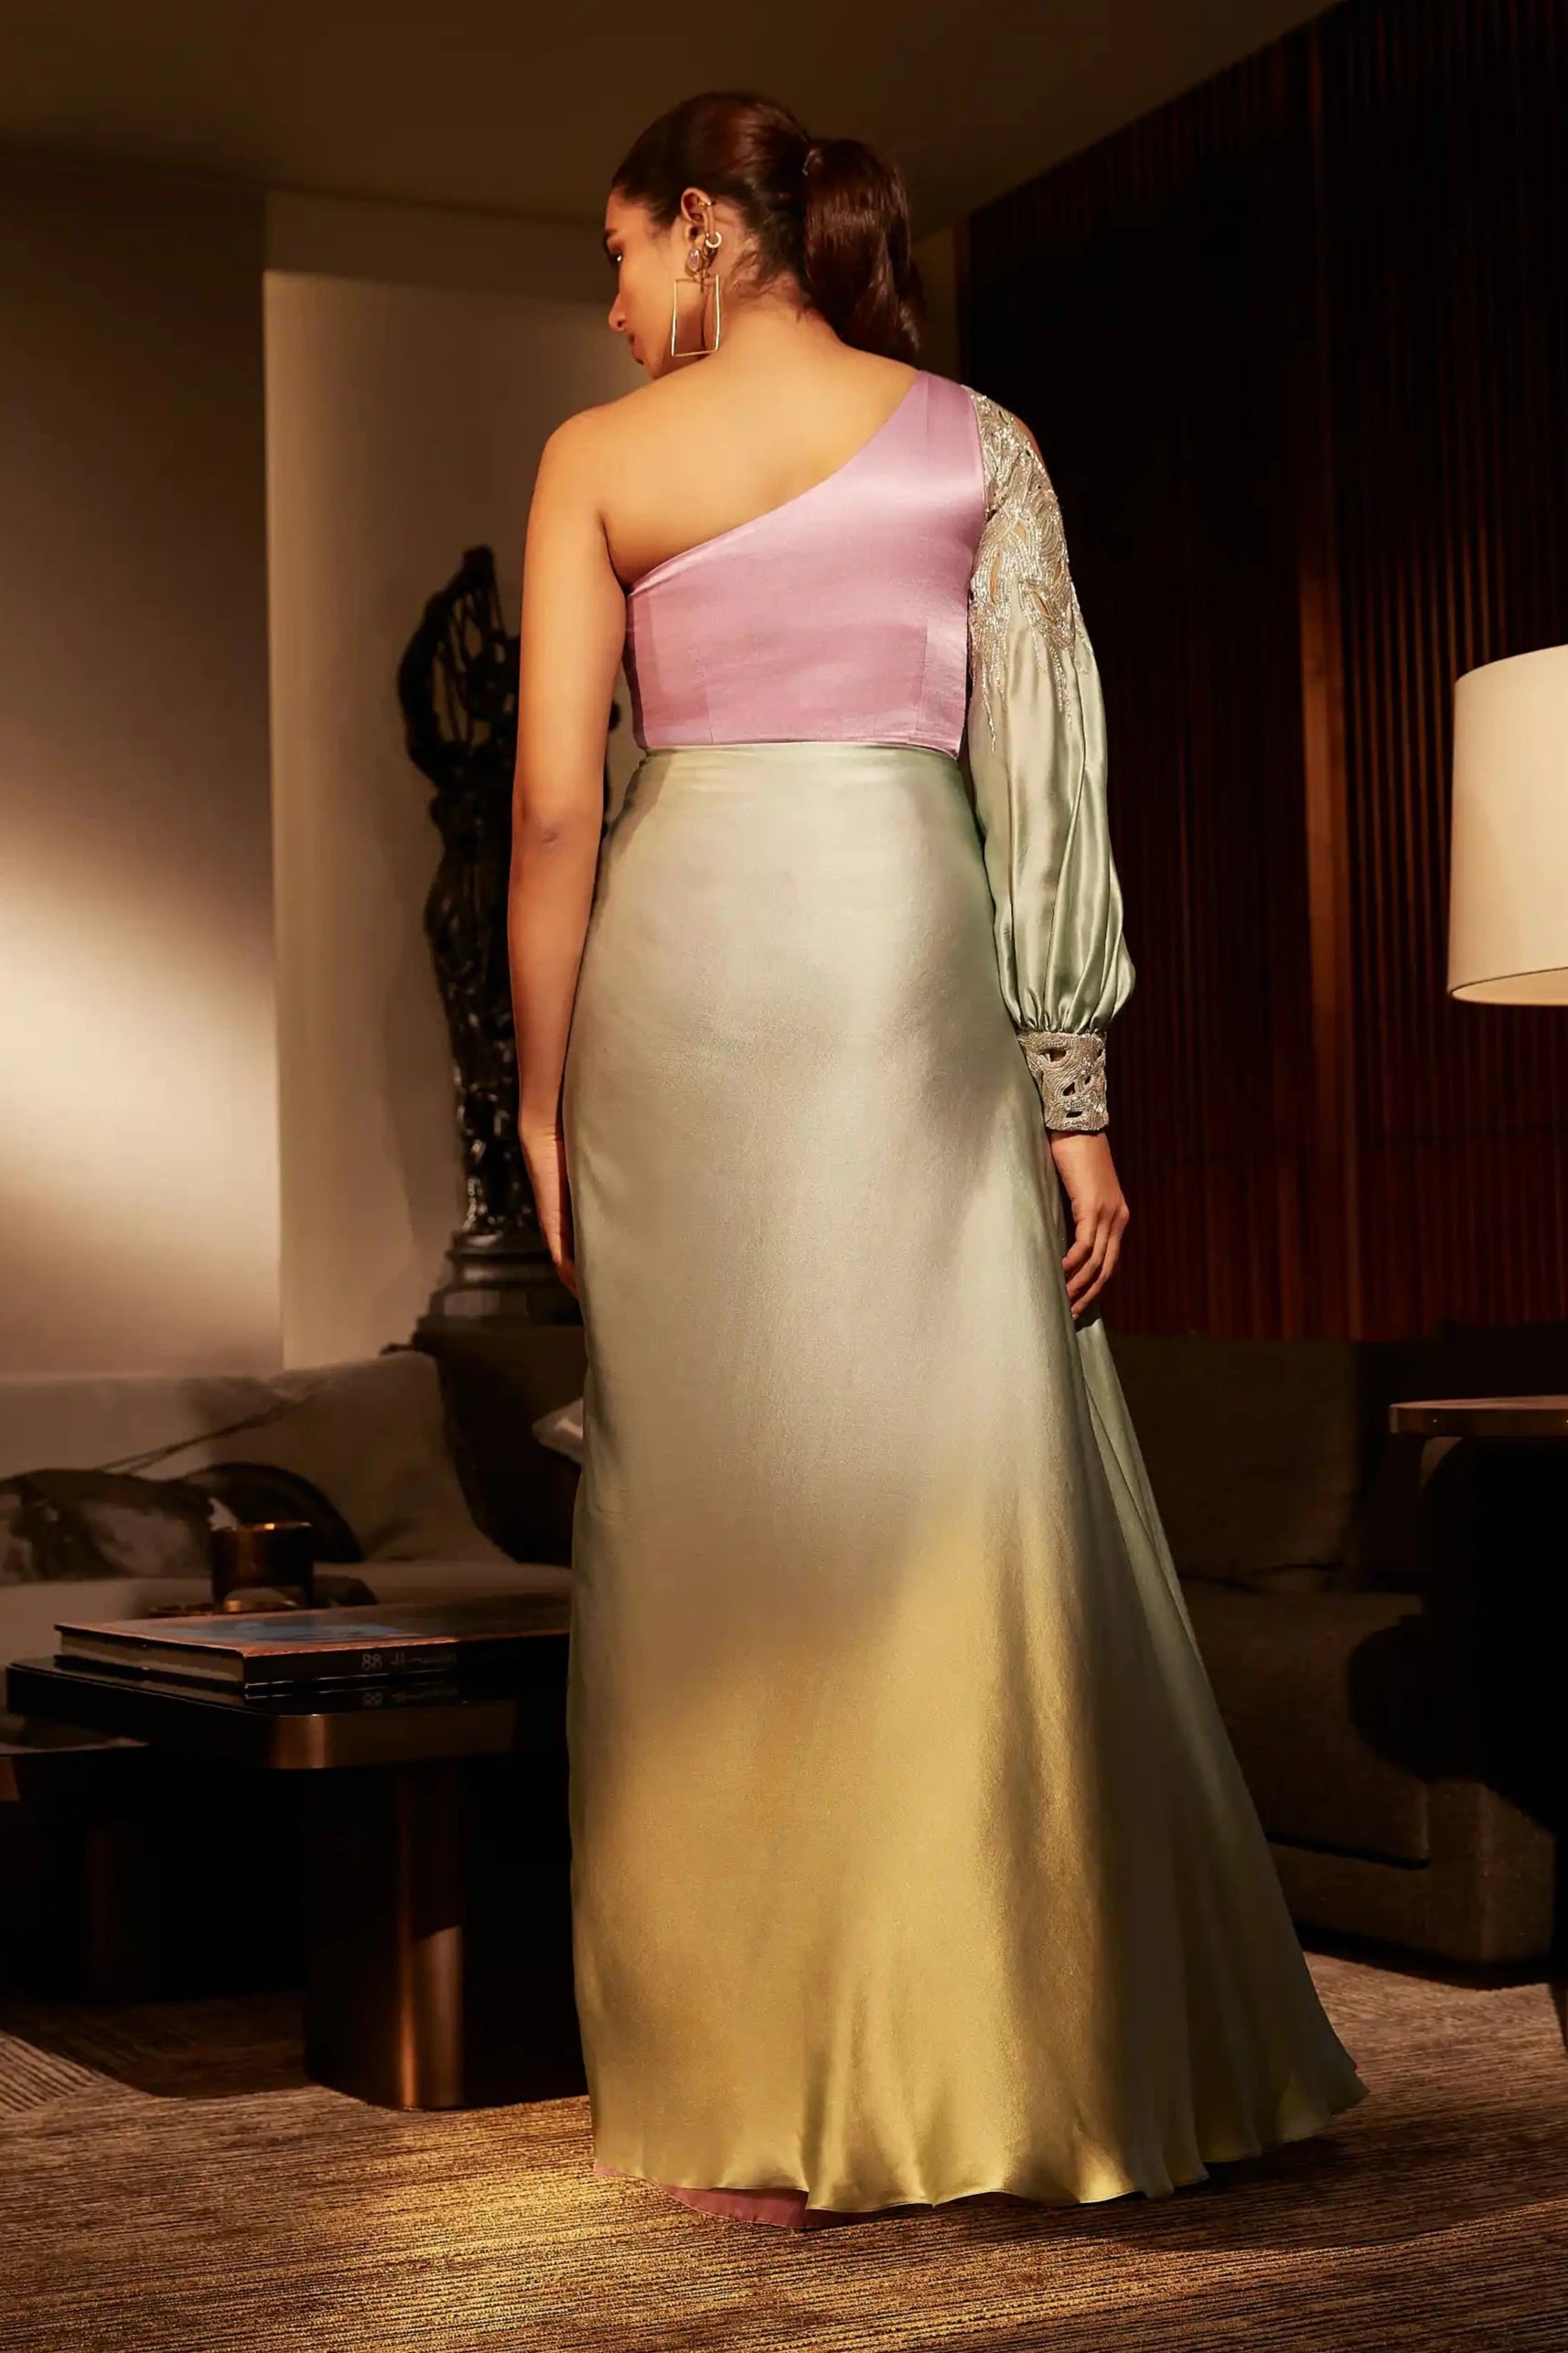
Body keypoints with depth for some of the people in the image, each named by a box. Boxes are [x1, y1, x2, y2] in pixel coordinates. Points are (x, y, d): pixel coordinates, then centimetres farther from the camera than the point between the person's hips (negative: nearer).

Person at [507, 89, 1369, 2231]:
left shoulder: (599, 458, 8)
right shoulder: (976, 442, 10)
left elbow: (557, 802, 1)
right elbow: (1044, 783, 3)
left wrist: (544, 1092, 7)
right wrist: (1074, 1090, 3)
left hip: (680, 966, 0)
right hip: (905, 955, 0)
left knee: (710, 1514, 4)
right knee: (973, 1504, 4)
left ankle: (752, 2102, 9)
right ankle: (1053, 2056, 11)